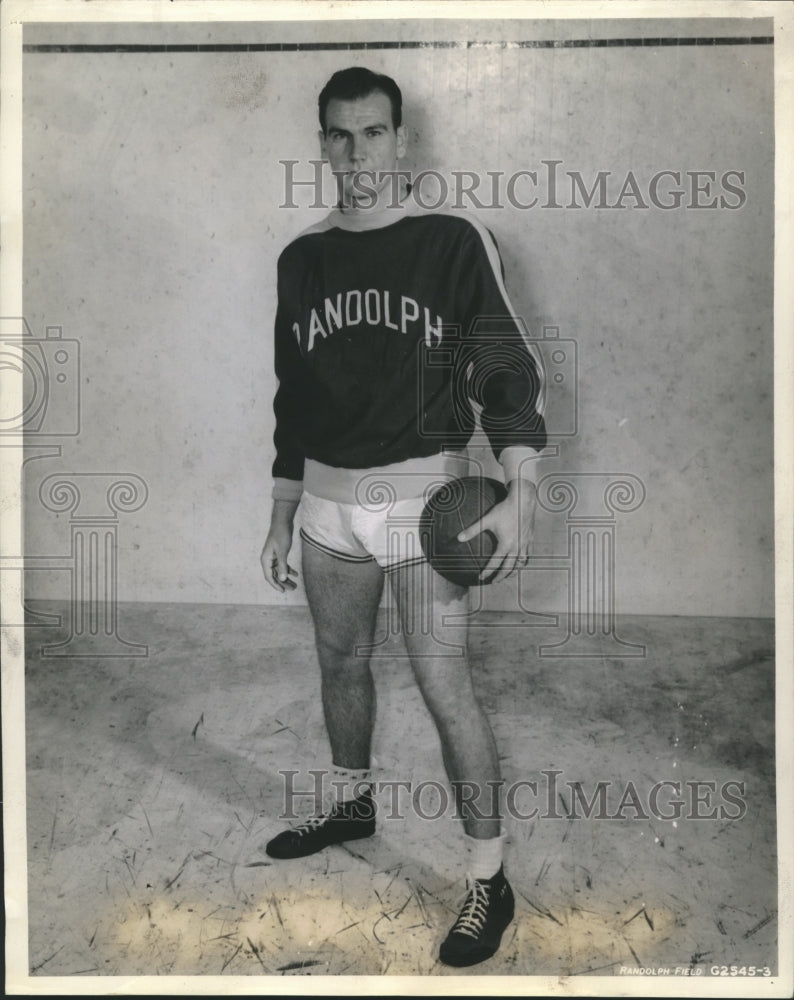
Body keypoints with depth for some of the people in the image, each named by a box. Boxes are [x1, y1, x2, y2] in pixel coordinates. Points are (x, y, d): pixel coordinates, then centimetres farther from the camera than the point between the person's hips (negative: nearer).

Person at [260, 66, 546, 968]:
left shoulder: (453, 242, -6)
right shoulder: (301, 259, 8)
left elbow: (508, 371, -8)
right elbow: (293, 397, 13)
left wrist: (520, 495, -22)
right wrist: (280, 520, 14)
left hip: (422, 493, -5)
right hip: (327, 499, 5)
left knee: (442, 685, -6)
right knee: (341, 663, 18)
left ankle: (489, 879, 9)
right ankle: (352, 804, 42)